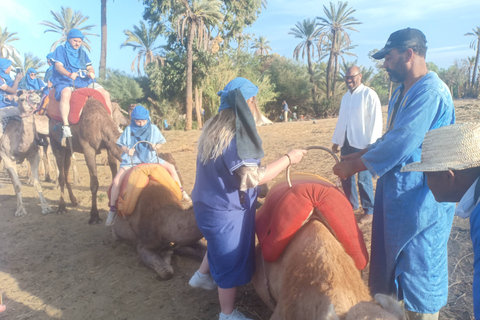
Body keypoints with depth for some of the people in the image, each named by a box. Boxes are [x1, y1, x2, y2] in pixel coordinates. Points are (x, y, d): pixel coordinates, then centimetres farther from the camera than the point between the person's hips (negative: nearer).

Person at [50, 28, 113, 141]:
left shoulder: (82, 52, 22)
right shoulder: (61, 49, 7)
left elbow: (89, 67, 16)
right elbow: (58, 66, -6)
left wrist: (91, 72, -10)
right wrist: (69, 74, -26)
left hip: (84, 81, 5)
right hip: (65, 81, -5)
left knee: (105, 93, -9)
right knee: (65, 94, -40)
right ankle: (66, 126, -43)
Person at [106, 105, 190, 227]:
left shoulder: (153, 128, 0)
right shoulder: (129, 130, -2)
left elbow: (159, 143, 7)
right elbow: (122, 145, 3)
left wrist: (156, 146, -16)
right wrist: (127, 150, -20)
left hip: (151, 158, 2)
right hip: (131, 160, -2)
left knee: (171, 167, -9)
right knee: (117, 180, -21)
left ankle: (181, 192, 9)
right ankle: (112, 209, -6)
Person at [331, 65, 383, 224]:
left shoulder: (369, 95, -7)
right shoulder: (345, 97, 14)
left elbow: (376, 122, -11)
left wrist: (371, 145, -15)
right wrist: (336, 141, 17)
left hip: (362, 144, -7)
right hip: (347, 143, 7)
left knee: (364, 179, 1)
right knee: (345, 176, 13)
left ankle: (369, 211, 16)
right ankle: (351, 205, 31)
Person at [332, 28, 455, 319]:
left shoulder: (430, 92, -21)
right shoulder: (402, 92, 11)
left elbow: (400, 145, -26)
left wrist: (354, 166, -15)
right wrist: (359, 155, 9)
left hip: (420, 197, -10)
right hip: (397, 190, 10)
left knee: (419, 267, 6)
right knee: (391, 256, 22)